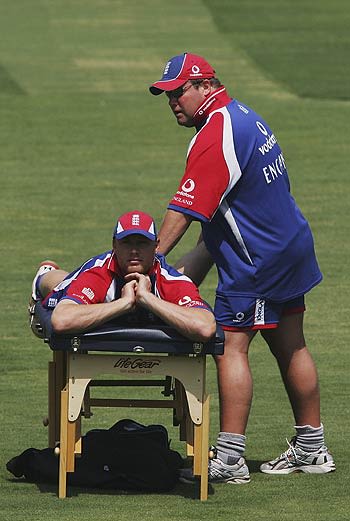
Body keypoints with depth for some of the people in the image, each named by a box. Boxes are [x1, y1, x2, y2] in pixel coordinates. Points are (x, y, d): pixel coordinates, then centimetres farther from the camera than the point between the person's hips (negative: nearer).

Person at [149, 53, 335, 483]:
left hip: (255, 260, -10)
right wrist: (195, 262, 17)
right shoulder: (243, 116, 13)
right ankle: (311, 449, 22)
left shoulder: (216, 135, -18)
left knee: (231, 347, -11)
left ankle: (229, 460, -17)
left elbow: (184, 210, -24)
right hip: (291, 247, 10)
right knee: (290, 348, 15)